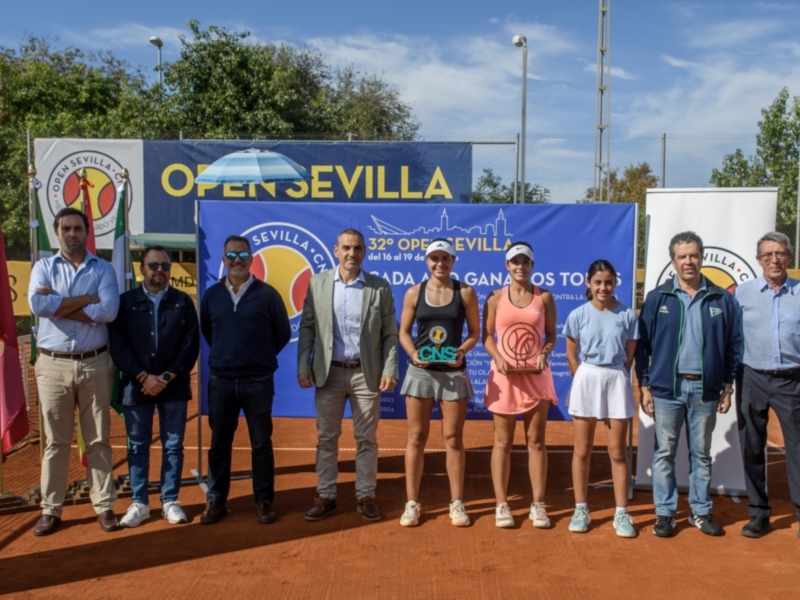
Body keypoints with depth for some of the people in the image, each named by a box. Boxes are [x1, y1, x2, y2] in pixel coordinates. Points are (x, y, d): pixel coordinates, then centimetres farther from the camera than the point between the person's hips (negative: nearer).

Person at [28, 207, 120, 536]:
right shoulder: (43, 267, 4)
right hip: (53, 365, 0)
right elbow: (37, 304, -16)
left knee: (98, 438, 8)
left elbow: (109, 310, -14)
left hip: (95, 364, 0)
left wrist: (58, 305, -13)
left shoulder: (103, 269, 3)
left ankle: (104, 505, 17)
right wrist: (86, 299, -13)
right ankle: (51, 509, 18)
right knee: (55, 440, 8)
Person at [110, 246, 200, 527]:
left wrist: (167, 377, -9)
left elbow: (191, 343, 0)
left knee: (173, 446, 5)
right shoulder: (126, 301, 4)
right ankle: (139, 502, 18)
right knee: (137, 446, 7)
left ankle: (170, 501, 16)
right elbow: (118, 345, -2)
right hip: (136, 385, 0)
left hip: (174, 385, 0)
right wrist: (143, 377, -12)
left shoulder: (183, 301, 5)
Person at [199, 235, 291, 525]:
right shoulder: (211, 295, 4)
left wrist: (261, 358, 8)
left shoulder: (267, 294, -4)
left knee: (261, 443, 6)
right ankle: (216, 501, 21)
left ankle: (264, 501, 17)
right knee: (219, 443, 10)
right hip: (220, 380, 2)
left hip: (258, 381, -2)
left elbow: (283, 333, 5)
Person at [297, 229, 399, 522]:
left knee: (366, 439, 7)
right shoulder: (317, 283, 3)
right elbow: (307, 327, 4)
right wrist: (303, 366, -3)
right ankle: (326, 496, 20)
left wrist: (389, 370, -8)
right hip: (329, 373, 1)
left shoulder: (380, 287, -1)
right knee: (326, 437, 8)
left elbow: (390, 333, 0)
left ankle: (366, 496, 19)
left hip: (366, 373, -1)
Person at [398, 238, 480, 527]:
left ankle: (457, 503, 17)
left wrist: (461, 351, -15)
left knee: (453, 438, 6)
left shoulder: (465, 292, 0)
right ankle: (412, 502, 15)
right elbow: (404, 331, 5)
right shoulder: (414, 292, 2)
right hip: (420, 372, 1)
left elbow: (474, 332, 3)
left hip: (453, 372, 0)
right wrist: (413, 353, -13)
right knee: (416, 437, 5)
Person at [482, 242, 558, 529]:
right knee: (503, 442, 4)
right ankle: (501, 505, 12)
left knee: (536, 441, 5)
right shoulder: (496, 297, 2)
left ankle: (538, 504, 14)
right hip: (504, 376, 0)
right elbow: (487, 336, 3)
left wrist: (544, 354, -14)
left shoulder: (544, 297, 4)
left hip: (536, 376, 1)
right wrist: (498, 358, -14)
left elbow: (551, 335, 6)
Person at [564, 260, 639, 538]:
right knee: (582, 450, 7)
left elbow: (629, 356, 4)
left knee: (617, 451, 6)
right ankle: (581, 509, 18)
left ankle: (622, 513, 15)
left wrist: (614, 378, 2)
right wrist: (584, 381, 3)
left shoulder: (628, 315, -2)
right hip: (586, 380, 0)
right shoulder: (578, 315, -1)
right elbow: (571, 355, 5)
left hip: (617, 381, 0)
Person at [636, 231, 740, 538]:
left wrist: (727, 386, 4)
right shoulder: (657, 298, -1)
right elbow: (643, 345, 0)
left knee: (701, 453, 13)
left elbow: (733, 345, 7)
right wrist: (644, 386, -3)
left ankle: (701, 512, 25)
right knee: (664, 452, 5)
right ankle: (665, 513, 16)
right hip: (666, 388, -1)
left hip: (705, 389, 1)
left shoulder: (722, 299, 3)